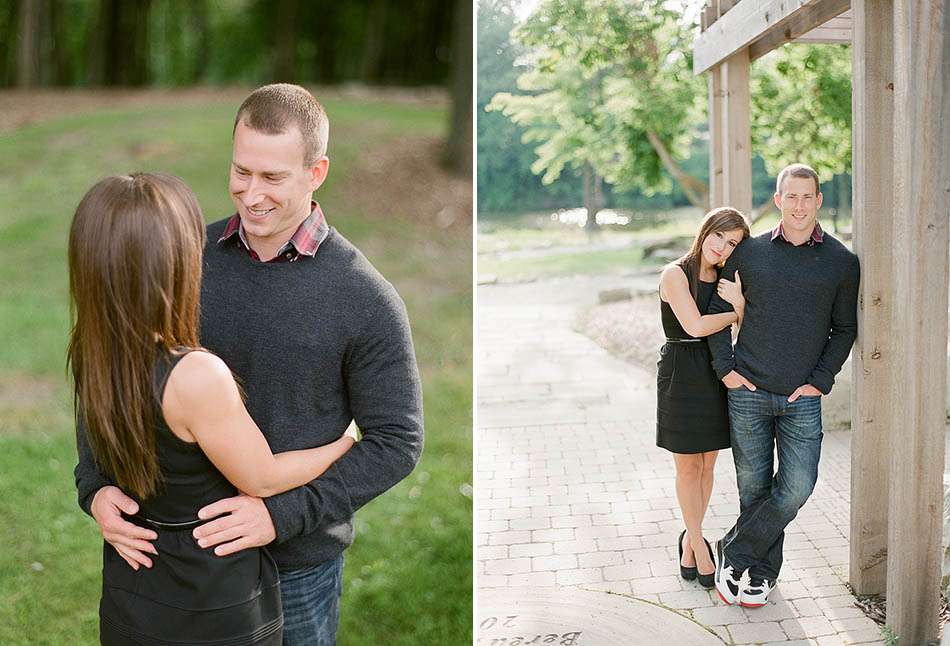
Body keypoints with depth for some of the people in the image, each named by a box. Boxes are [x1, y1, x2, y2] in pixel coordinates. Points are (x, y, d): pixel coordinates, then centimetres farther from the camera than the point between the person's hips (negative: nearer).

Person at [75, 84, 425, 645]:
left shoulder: (367, 299, -16)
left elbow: (396, 441, -14)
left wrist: (282, 513, -23)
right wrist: (95, 485, -15)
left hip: (298, 564, -3)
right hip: (180, 549, 3)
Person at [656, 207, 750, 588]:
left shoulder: (726, 280, 8)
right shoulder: (676, 274, -10)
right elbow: (695, 326, -20)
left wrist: (739, 304, -23)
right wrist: (736, 313, -7)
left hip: (717, 373, 6)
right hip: (681, 374, -5)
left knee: (707, 464, 12)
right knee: (688, 467, 5)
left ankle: (690, 540, 28)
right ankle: (699, 546, 19)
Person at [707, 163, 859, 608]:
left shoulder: (842, 262, 1)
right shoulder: (749, 253, 2)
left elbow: (843, 329, 7)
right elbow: (717, 308, 10)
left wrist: (820, 381, -4)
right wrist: (724, 368, 1)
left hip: (802, 397, 0)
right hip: (748, 391, 0)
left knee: (796, 488, -7)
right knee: (753, 485, 7)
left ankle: (733, 553, 12)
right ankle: (763, 571, 24)